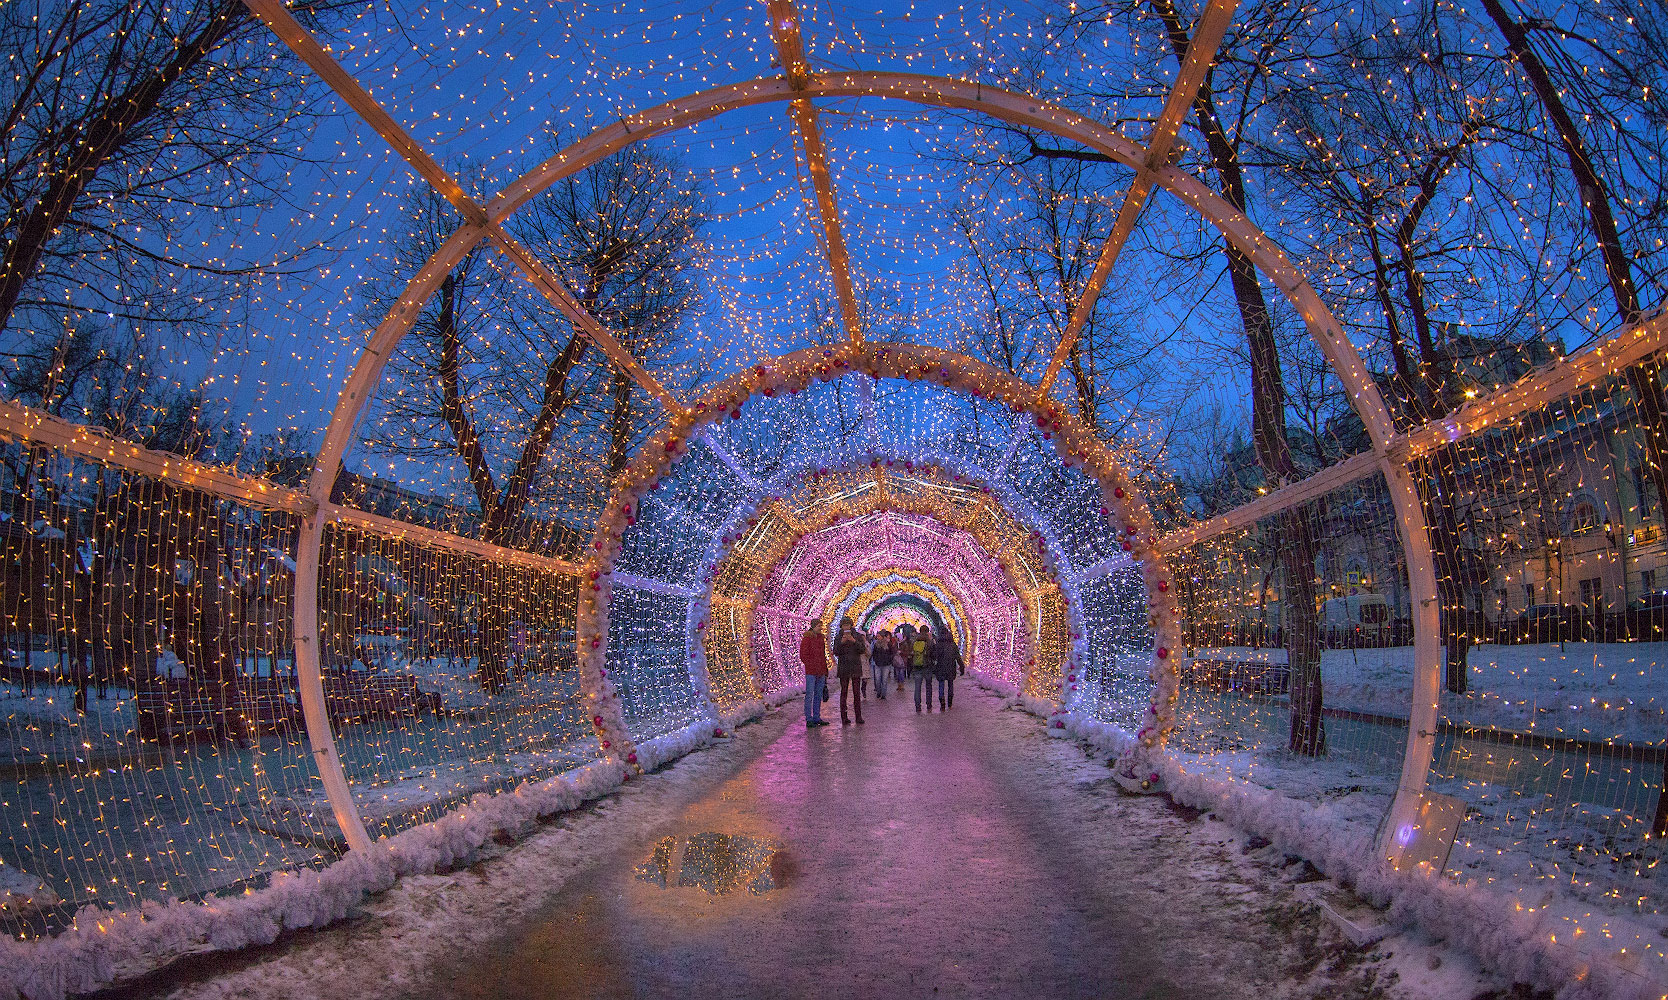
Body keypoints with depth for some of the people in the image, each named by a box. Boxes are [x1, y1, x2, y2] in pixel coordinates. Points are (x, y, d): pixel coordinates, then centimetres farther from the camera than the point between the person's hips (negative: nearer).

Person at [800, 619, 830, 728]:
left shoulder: (821, 638, 14)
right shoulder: (806, 638, -8)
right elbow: (803, 656, -10)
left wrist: (825, 670, 15)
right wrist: (813, 667, -13)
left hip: (821, 672, 7)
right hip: (811, 672, -7)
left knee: (818, 695, 10)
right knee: (809, 695, -5)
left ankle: (817, 718, 17)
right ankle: (809, 720, -3)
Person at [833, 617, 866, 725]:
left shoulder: (858, 636, 4)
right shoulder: (838, 638, 5)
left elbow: (862, 650, -6)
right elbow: (836, 652, -5)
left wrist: (854, 641, -21)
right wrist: (841, 642, -20)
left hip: (856, 667, 0)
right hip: (844, 668, 0)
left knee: (857, 692, -1)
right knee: (843, 692, -2)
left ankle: (859, 716, 4)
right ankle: (844, 717, 1)